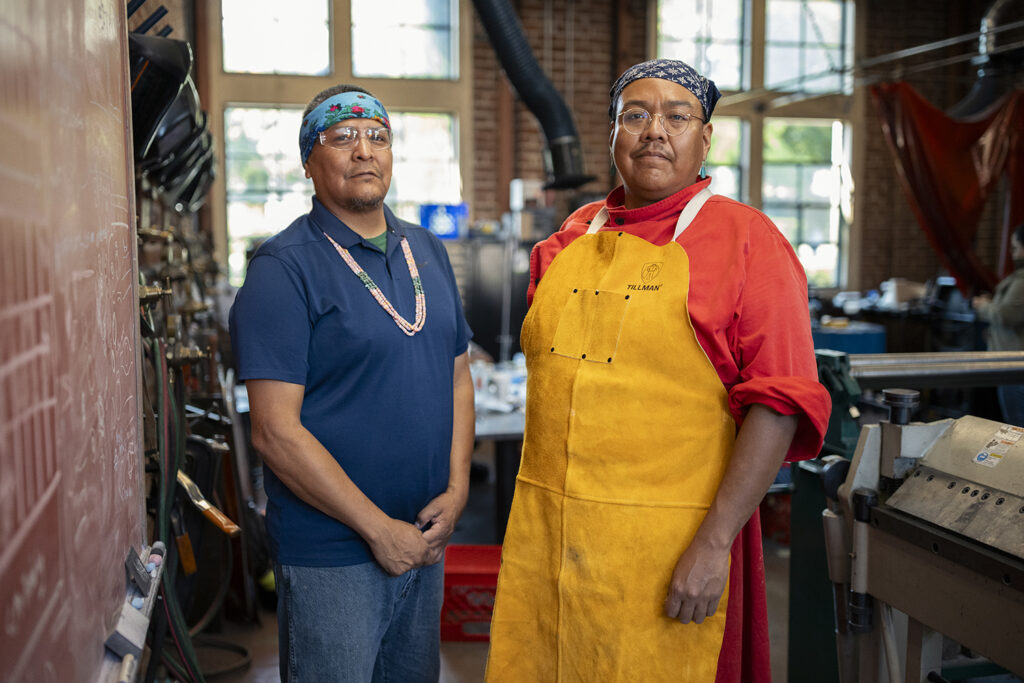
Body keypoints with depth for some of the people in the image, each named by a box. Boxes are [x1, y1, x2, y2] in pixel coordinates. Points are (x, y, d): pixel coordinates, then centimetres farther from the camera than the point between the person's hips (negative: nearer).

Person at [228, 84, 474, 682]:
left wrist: (456, 489, -1)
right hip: (331, 554, -6)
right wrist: (379, 528, -15)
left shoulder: (427, 252, 8)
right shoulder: (284, 268, -13)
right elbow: (276, 431, -18)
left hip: (427, 538, 6)